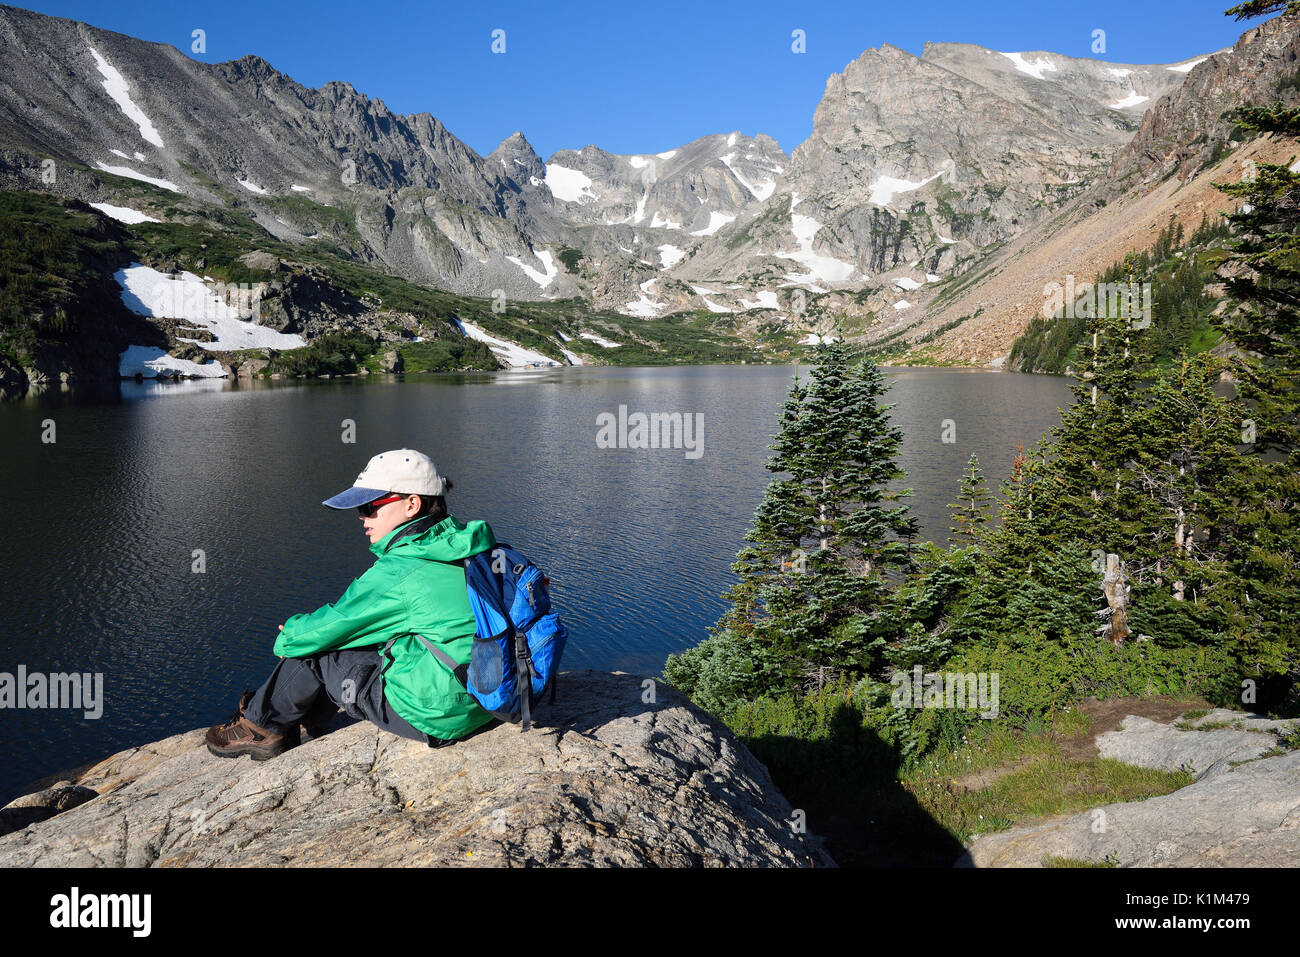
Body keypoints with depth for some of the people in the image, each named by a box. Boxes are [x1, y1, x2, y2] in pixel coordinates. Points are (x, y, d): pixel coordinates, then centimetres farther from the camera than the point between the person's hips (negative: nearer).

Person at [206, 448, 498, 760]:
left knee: (313, 651, 4)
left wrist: (288, 636, 12)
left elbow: (324, 630, -9)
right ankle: (306, 720, 34)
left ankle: (261, 726, 27)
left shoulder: (397, 573, -22)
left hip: (431, 718, -8)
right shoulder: (462, 546, 4)